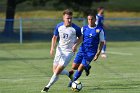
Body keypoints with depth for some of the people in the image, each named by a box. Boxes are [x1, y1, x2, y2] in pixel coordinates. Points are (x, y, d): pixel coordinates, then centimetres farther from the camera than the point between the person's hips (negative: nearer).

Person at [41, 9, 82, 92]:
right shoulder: (59, 26, -5)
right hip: (60, 50, 5)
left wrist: (76, 45, -16)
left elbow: (80, 38, 2)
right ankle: (69, 74, 35)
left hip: (69, 51, -5)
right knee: (55, 71, 8)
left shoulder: (76, 28, -14)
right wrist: (52, 47, -8)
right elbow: (55, 37, 8)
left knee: (58, 71, -12)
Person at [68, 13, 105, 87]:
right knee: (74, 67, 2)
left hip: (91, 53, -4)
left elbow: (102, 42, 0)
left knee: (80, 69, -10)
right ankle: (86, 67, 31)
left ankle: (72, 82, 9)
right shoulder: (84, 28, 4)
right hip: (82, 50, 4)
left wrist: (97, 54, -6)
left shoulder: (99, 30, -5)